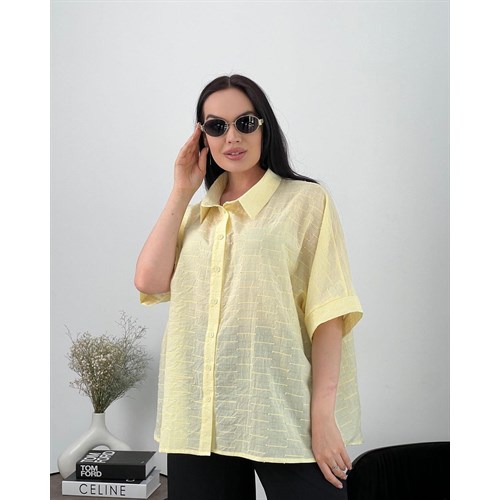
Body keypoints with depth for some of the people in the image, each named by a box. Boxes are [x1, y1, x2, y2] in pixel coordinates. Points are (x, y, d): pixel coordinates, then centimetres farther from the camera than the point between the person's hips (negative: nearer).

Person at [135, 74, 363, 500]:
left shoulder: (306, 201, 1)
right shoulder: (194, 214, 15)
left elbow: (328, 312, -6)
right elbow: (150, 282, 0)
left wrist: (324, 415, -13)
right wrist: (182, 192, 5)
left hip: (284, 416, -4)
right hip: (198, 418, 4)